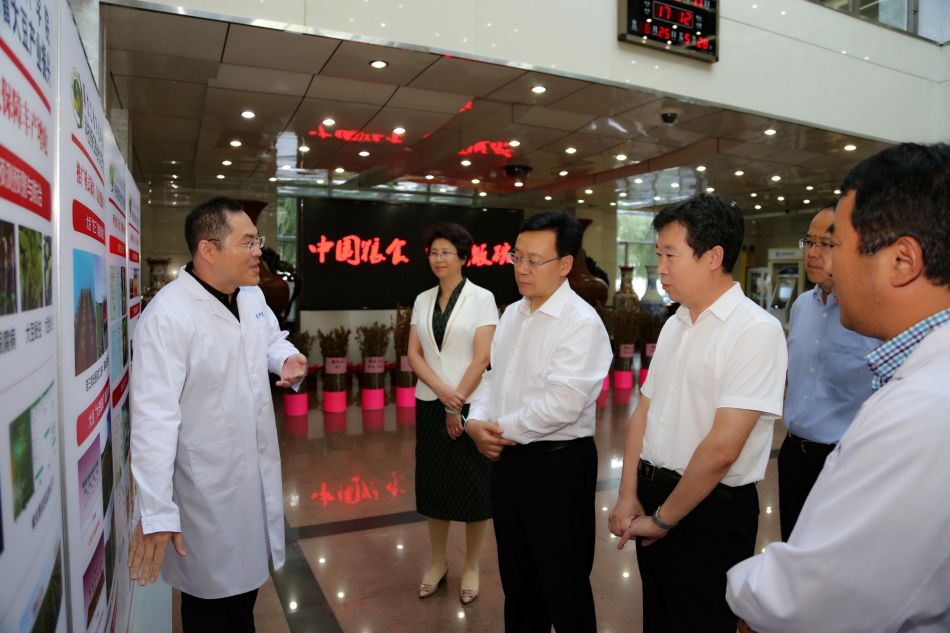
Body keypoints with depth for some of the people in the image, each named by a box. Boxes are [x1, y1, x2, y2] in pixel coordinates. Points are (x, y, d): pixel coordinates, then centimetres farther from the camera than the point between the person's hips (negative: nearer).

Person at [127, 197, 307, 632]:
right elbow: (154, 418, -28)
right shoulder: (167, 317, -25)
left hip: (257, 473, 7)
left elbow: (273, 339, 18)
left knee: (247, 579, 27)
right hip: (206, 488, -7)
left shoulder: (252, 295, -1)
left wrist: (288, 360, -7)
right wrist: (156, 514, -28)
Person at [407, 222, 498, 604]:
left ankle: (471, 567, 25)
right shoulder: (422, 300, 6)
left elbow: (482, 358, -12)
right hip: (429, 404, 4)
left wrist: (457, 404, -12)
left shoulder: (481, 298, -7)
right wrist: (443, 393, -13)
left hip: (470, 405, -4)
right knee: (434, 482, 12)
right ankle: (438, 562, 31)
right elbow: (414, 354, 1)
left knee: (472, 485, 6)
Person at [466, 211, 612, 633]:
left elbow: (561, 405, -26)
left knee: (564, 584, 12)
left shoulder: (581, 322, -18)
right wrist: (477, 422, -7)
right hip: (507, 460, 8)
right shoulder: (512, 314, 8)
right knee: (517, 577, 24)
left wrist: (501, 430, -14)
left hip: (557, 466, -7)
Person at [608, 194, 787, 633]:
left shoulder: (756, 331, -19)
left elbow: (722, 448, -22)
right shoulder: (675, 325, 4)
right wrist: (629, 496, 1)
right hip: (653, 497, 7)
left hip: (711, 510, -6)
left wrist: (663, 518, -13)